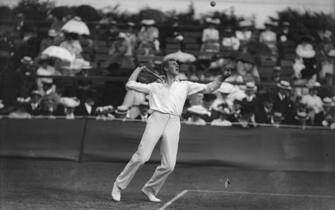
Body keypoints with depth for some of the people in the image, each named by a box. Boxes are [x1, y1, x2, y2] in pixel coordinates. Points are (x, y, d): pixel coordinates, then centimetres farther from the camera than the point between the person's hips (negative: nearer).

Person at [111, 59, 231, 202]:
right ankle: (119, 186, -3)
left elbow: (208, 88, 20)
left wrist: (221, 78, 8)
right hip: (157, 119, -2)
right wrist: (139, 69, 31)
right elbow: (130, 85, 22)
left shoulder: (185, 86, 26)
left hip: (174, 123, 2)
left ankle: (150, 190, 9)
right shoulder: (154, 86, 21)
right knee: (141, 157, -15)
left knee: (169, 165, -9)